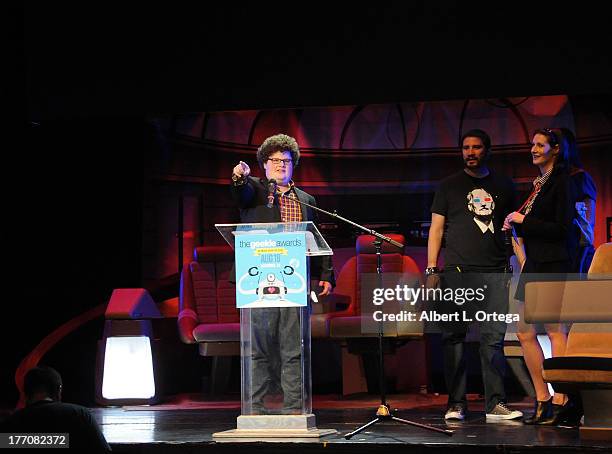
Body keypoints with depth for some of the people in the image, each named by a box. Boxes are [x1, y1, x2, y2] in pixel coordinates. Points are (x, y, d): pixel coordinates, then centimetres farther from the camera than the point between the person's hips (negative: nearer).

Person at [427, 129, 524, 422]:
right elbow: (436, 228, 9)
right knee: (453, 336, -3)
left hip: (495, 272, 1)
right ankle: (456, 403, 1)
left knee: (493, 337, -5)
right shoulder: (449, 186, 12)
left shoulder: (504, 186, 16)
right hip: (457, 271, -1)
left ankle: (496, 403, -6)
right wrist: (431, 269, -1)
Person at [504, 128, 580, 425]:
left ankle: (560, 400, -3)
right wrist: (515, 224, 5)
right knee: (524, 332, 8)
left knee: (554, 329, -7)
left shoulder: (561, 183, -9)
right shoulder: (539, 183, 17)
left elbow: (561, 228, -16)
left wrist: (523, 221, -11)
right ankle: (542, 399, 15)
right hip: (535, 263, 9)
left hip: (553, 263, -9)